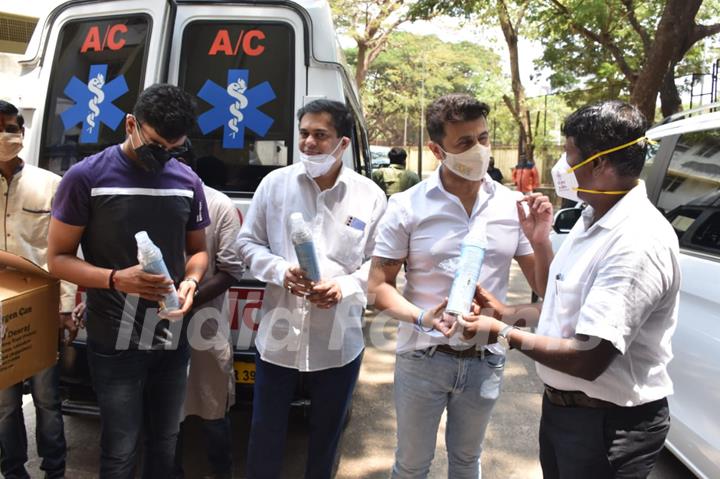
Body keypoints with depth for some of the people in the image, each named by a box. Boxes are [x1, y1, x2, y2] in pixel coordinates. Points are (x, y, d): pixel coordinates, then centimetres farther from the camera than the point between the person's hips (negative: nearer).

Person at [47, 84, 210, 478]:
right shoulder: (86, 177, -10)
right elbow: (58, 258, -7)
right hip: (114, 343, -4)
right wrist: (116, 280, -24)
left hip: (172, 339, 4)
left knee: (164, 443, 19)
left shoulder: (188, 182, 1)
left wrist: (190, 281, -11)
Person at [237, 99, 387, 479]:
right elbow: (248, 242, 4)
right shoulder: (275, 183, -1)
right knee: (265, 433, 15)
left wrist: (345, 286, -19)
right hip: (278, 335, 1)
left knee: (326, 436, 21)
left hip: (339, 342, 0)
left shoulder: (369, 195, -4)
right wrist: (281, 271, -15)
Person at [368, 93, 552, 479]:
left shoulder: (512, 205, -5)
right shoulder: (407, 207, -12)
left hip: (484, 362, 3)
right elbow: (379, 286, -9)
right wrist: (422, 318, -27)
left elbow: (544, 288, 0)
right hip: (422, 360, -2)